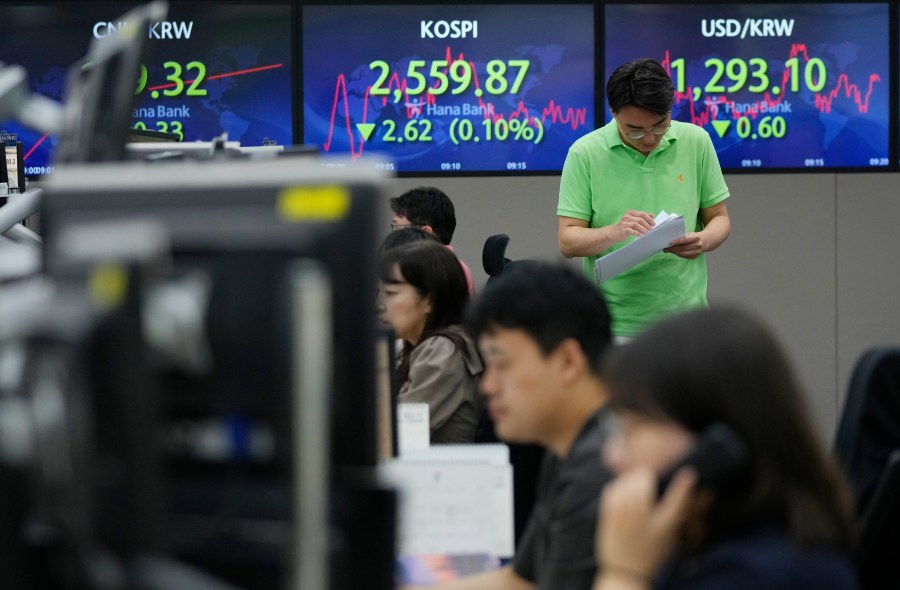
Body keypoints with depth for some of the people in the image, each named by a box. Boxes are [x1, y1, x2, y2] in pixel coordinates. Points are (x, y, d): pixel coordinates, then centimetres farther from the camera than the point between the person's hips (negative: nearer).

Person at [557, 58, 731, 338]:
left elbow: (719, 218, 9)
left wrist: (702, 241, -14)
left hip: (684, 316, 2)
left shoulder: (696, 142, 1)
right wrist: (614, 233, -24)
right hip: (614, 323, -2)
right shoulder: (585, 154, -5)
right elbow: (568, 241, -5)